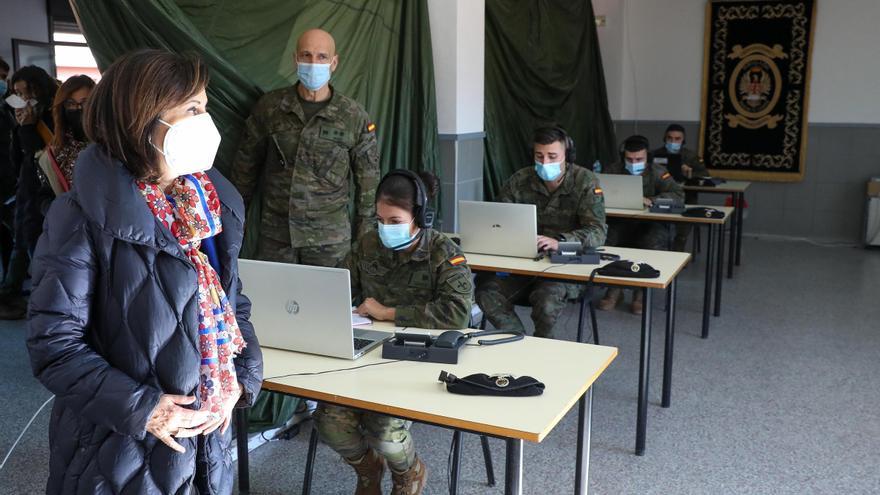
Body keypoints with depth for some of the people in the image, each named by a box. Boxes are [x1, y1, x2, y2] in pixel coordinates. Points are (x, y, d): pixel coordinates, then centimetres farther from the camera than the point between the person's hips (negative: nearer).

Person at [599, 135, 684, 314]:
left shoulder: (658, 173, 1)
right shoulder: (614, 171, 6)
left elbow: (678, 194, -10)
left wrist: (650, 200, -24)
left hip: (649, 225, -1)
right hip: (620, 224, 2)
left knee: (655, 246, -34)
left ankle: (641, 292, -11)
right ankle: (614, 288, -10)